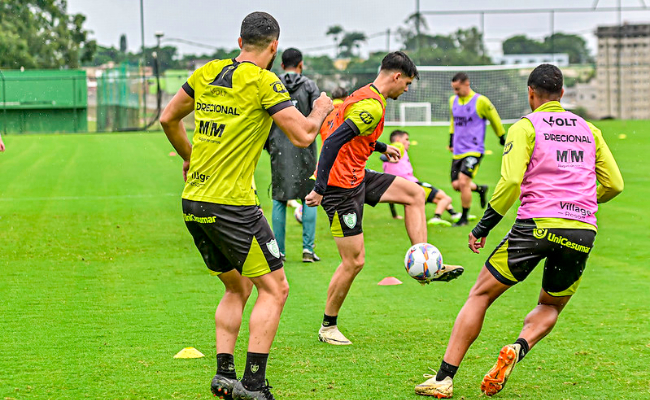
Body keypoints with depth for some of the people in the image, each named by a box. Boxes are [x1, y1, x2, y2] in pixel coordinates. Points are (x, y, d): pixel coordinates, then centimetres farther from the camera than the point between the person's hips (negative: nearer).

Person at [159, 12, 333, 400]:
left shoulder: (207, 73, 10)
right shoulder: (263, 82, -10)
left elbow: (169, 119, 19)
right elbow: (303, 135, -12)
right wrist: (322, 109, 9)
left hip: (193, 202, 7)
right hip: (231, 204, -7)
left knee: (237, 288, 21)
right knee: (274, 288, 3)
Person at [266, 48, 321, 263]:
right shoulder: (309, 86, 0)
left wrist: (267, 144, 13)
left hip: (279, 148, 1)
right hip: (304, 148, -1)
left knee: (279, 199, 7)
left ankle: (278, 251, 5)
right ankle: (308, 248, 0)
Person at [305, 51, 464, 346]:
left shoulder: (366, 96, 11)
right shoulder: (372, 106, -20)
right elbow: (333, 142, -28)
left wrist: (381, 148, 40)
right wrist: (320, 189, -29)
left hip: (356, 176, 10)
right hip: (341, 186, -10)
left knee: (414, 193, 14)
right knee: (354, 261, -5)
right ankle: (328, 327, 8)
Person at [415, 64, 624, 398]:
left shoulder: (526, 127, 4)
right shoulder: (589, 130, 17)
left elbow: (510, 182, -9)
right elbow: (614, 184, 17)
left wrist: (483, 226, -2)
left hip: (537, 225, -4)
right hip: (583, 232, 4)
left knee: (480, 295, 8)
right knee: (550, 306, 24)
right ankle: (519, 349, -8)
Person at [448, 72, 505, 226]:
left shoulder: (480, 101, -10)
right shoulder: (453, 101, 8)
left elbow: (495, 120, 3)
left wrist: (503, 138, 12)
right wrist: (451, 141, 28)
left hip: (474, 151, -6)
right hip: (458, 151, 6)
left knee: (463, 182, -17)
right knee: (456, 185, 3)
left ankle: (464, 218, -3)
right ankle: (480, 189, 33)